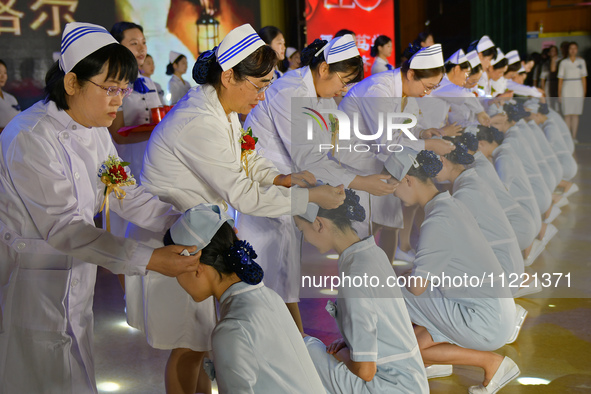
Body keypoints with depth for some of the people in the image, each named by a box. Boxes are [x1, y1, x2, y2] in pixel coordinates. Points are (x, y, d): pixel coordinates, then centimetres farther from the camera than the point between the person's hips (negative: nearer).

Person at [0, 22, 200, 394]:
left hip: (73, 273, 8)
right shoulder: (31, 138, -24)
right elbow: (64, 228, -27)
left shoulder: (94, 131, 4)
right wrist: (149, 260, -32)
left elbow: (126, 194, 5)